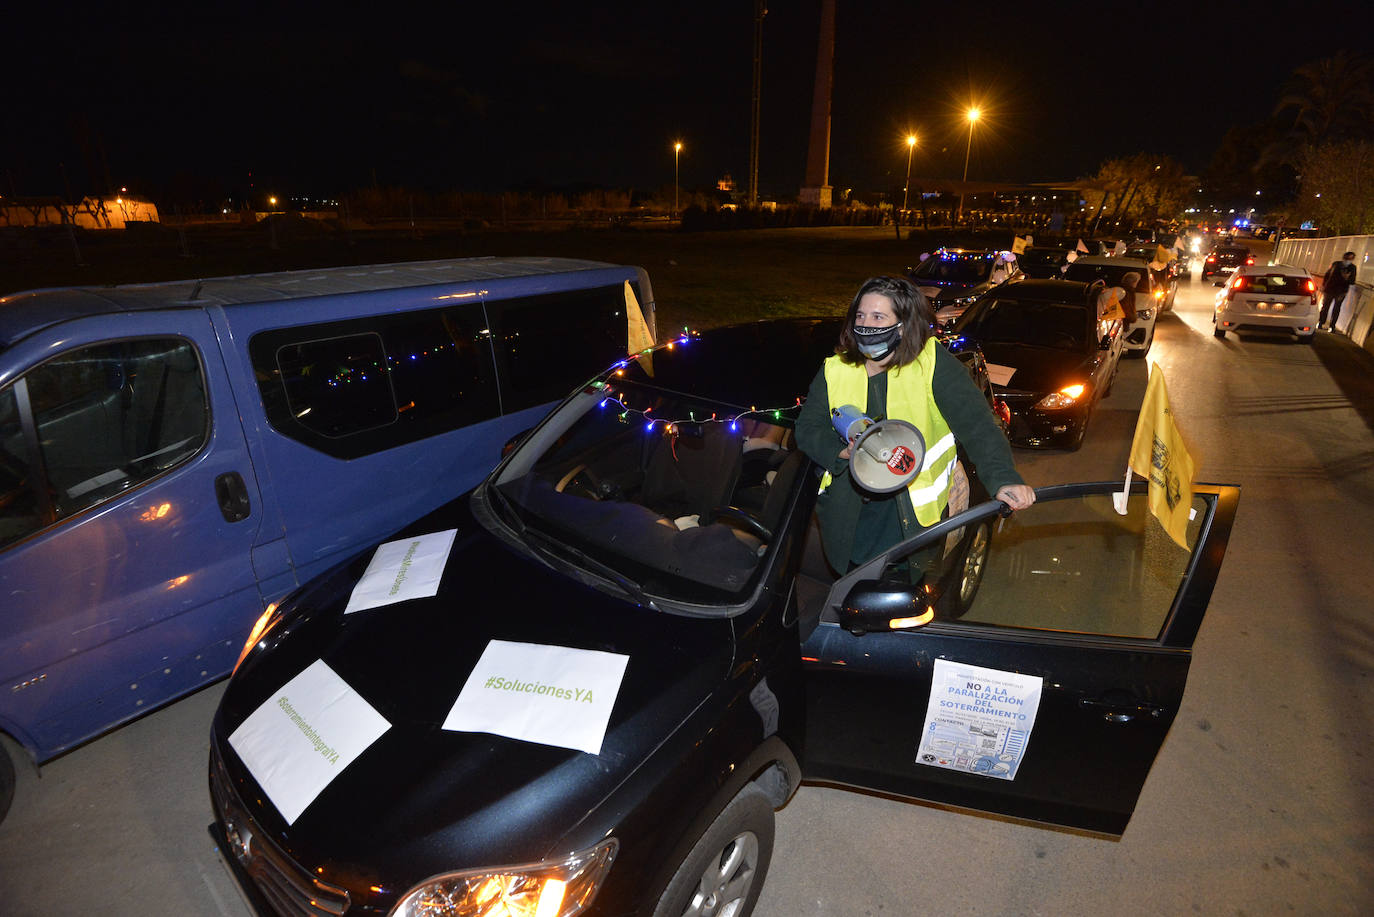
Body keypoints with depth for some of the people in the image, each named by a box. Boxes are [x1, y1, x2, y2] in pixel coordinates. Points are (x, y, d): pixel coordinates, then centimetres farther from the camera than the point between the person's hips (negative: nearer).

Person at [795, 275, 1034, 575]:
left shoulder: (932, 362, -11)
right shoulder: (835, 371, 0)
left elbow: (975, 422, -18)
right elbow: (807, 428, 2)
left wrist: (1003, 479, -32)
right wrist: (845, 451, -18)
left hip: (913, 508, -2)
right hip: (848, 503, 3)